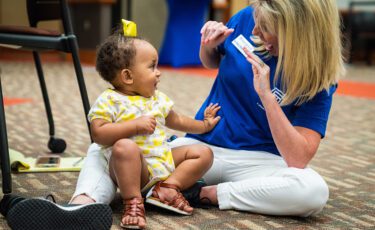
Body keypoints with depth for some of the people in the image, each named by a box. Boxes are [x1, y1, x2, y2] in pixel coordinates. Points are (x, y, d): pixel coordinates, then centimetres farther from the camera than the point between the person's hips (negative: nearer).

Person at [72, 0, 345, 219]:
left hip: (258, 160, -3)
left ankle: (204, 194, -23)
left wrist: (266, 94, -30)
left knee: (315, 191, -36)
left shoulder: (317, 76, -15)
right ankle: (84, 203, -45)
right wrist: (208, 46, -8)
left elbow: (298, 159, -23)